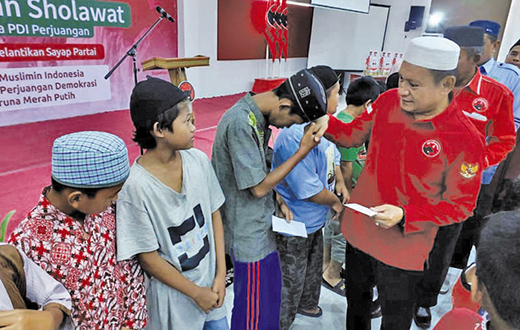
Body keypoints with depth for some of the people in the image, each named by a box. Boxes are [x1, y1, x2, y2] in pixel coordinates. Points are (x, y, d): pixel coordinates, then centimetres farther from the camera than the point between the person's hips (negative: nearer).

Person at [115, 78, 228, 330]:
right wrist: (196, 293, -9)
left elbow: (214, 215, -1)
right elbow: (149, 258, -16)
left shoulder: (199, 160, -11)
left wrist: (221, 275, -4)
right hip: (174, 296, -4)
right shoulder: (136, 186, -24)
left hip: (211, 283, 5)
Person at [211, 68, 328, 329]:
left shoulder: (260, 116, 3)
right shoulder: (240, 123, -26)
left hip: (261, 225, 9)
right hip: (248, 233, -9)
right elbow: (258, 187, -22)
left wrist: (277, 199, 4)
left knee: (271, 290, 25)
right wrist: (303, 151, -20)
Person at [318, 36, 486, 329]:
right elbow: (354, 135, 4)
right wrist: (324, 120, -14)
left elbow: (461, 205, -14)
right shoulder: (389, 101, -10)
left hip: (403, 248, -4)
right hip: (359, 232, 4)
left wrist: (405, 216, -26)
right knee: (356, 303, 28)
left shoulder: (466, 140, -22)